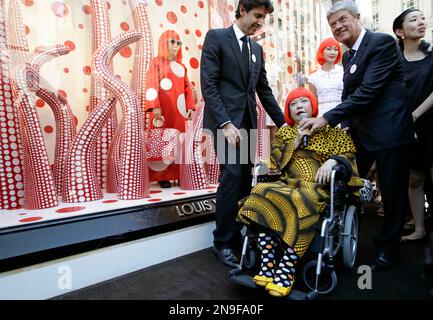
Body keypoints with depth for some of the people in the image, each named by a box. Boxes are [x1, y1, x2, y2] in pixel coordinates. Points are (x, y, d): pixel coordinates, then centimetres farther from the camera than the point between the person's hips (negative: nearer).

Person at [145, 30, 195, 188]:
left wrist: (190, 106, 5)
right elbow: (151, 86, -7)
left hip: (178, 110, 5)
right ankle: (162, 176, 2)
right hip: (163, 110, -5)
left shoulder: (181, 66, 19)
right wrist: (155, 107, -19)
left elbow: (187, 88, 16)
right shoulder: (156, 62, 4)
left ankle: (178, 174, 11)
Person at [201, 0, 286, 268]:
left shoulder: (257, 48, 20)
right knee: (232, 176, -15)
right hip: (225, 120, -6)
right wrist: (225, 123, -19)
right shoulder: (216, 37, 1)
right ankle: (223, 242, 0)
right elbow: (208, 85, -10)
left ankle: (237, 234, 18)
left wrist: (282, 123, 14)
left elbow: (264, 90, 20)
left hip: (248, 122, 7)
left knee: (245, 179, 5)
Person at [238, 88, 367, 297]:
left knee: (301, 204, -38)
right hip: (288, 184, 3)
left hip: (316, 186, -2)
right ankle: (267, 265, -31)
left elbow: (349, 154, 7)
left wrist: (332, 161, -14)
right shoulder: (283, 132, 22)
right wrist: (296, 141, -2)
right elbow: (275, 160, 9)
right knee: (263, 195, -31)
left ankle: (287, 270, -31)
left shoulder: (329, 130, 17)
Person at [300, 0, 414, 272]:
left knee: (393, 193, 6)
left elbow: (368, 91, -21)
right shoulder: (348, 56, 14)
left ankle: (387, 248, 25)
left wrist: (327, 118, -22)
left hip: (389, 130, -7)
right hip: (361, 132, 8)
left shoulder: (383, 42, -11)